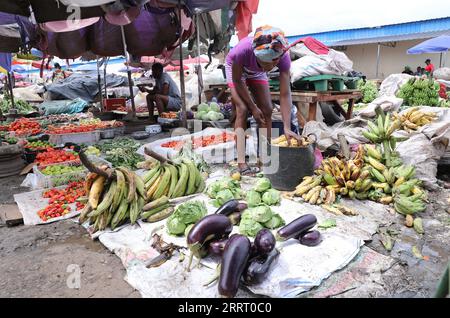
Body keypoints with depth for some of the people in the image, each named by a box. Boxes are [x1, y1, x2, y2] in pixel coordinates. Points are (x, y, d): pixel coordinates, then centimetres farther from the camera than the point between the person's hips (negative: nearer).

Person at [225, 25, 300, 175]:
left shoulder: (283, 57, -34)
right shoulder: (243, 50, -42)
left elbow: (285, 94, -35)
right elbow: (237, 80, -25)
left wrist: (287, 128, -43)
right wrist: (253, 107, -23)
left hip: (256, 72, 3)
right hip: (236, 69, -3)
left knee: (267, 110, -7)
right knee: (242, 110, -18)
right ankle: (241, 162, -16)